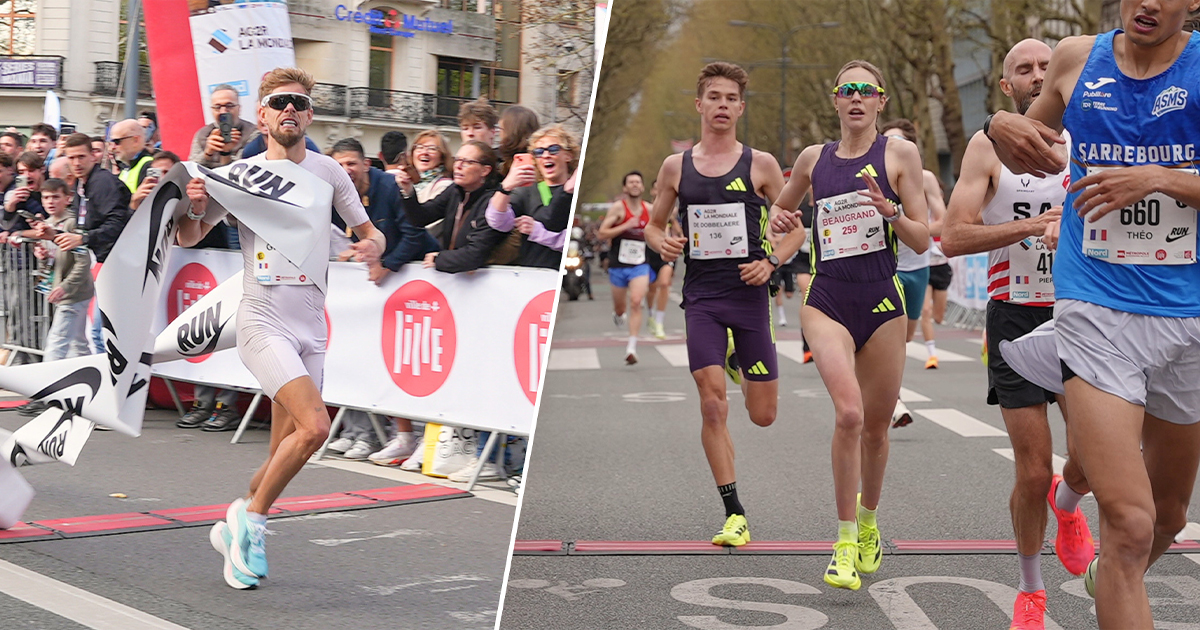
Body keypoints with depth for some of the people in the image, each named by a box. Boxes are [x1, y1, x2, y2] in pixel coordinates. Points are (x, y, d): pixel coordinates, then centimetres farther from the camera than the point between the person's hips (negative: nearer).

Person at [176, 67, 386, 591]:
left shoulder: (328, 171, 7)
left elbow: (366, 230, 17)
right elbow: (189, 238, 6)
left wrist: (373, 245, -6)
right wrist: (192, 208, -15)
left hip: (311, 326, 4)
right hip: (263, 321, -4)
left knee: (286, 450, 7)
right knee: (314, 426, -22)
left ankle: (235, 528, 31)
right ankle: (251, 516, -2)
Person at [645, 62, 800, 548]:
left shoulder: (760, 164, 2)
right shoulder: (675, 166, 7)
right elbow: (654, 223, 17)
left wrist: (771, 262, -10)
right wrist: (661, 243, -6)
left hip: (749, 293, 0)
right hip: (701, 295, 1)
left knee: (763, 415, 4)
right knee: (712, 405, -12)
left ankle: (746, 371, 42)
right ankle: (734, 514, -3)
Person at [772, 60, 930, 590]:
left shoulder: (899, 154, 1)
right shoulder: (813, 158, 9)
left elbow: (922, 242, -1)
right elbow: (781, 210, 26)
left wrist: (891, 211, -20)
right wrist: (781, 222, 3)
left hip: (882, 300, 0)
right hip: (827, 301, 0)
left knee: (876, 426, 10)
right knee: (849, 413, -21)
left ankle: (868, 521, 37)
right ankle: (845, 541, -11)